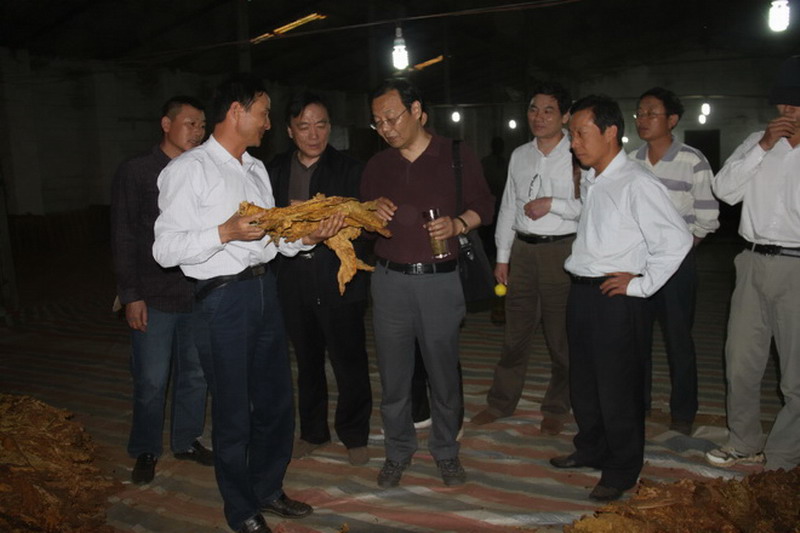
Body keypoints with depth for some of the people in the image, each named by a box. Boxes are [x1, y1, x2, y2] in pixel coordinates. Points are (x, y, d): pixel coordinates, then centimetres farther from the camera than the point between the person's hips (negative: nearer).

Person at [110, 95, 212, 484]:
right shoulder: (135, 172, -2)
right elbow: (123, 238, -3)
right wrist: (130, 295, -8)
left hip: (199, 294, 4)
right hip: (154, 296, -3)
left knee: (195, 374, 12)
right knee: (151, 380, 3)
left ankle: (186, 441, 30)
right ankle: (145, 451, 23)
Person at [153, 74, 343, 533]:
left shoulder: (256, 168, 14)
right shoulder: (189, 169, -10)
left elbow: (272, 236, 12)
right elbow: (166, 249, -15)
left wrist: (309, 237, -5)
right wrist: (225, 232, -26)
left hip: (265, 288, 8)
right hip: (223, 296, -7)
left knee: (276, 399, 17)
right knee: (234, 411, 6)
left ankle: (268, 489, 38)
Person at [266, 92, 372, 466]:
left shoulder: (349, 169, -2)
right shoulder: (275, 171, 8)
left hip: (339, 278, -3)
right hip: (294, 279, 3)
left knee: (349, 361, 3)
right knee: (308, 361, 16)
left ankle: (354, 435, 23)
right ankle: (313, 431, 33)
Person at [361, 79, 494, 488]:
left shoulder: (457, 157, 2)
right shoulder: (377, 166, 11)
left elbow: (482, 205, 6)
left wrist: (458, 223, -14)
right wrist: (372, 214, -6)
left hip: (440, 280, -2)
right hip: (390, 280, 3)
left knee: (444, 373, 8)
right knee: (393, 374, 8)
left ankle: (445, 450, 29)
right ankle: (398, 450, 28)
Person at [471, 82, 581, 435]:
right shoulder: (520, 155, 12)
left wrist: (552, 203, -18)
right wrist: (502, 256, 12)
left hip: (561, 251, -4)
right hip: (523, 249, 5)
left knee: (560, 336, 6)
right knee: (515, 332, 12)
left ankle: (556, 409, 24)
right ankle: (501, 402, 25)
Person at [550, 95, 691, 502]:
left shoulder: (637, 184, -15)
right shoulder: (588, 181, 10)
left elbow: (676, 240, -18)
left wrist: (640, 285, -16)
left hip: (618, 298, -8)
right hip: (581, 292, 8)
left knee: (617, 390, 5)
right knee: (582, 381, 20)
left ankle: (622, 470, 24)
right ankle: (590, 449, 40)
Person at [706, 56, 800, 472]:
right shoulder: (759, 141, 13)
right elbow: (724, 190, 0)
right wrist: (763, 147, -6)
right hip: (754, 262, 4)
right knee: (741, 361, 12)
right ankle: (745, 443, 30)